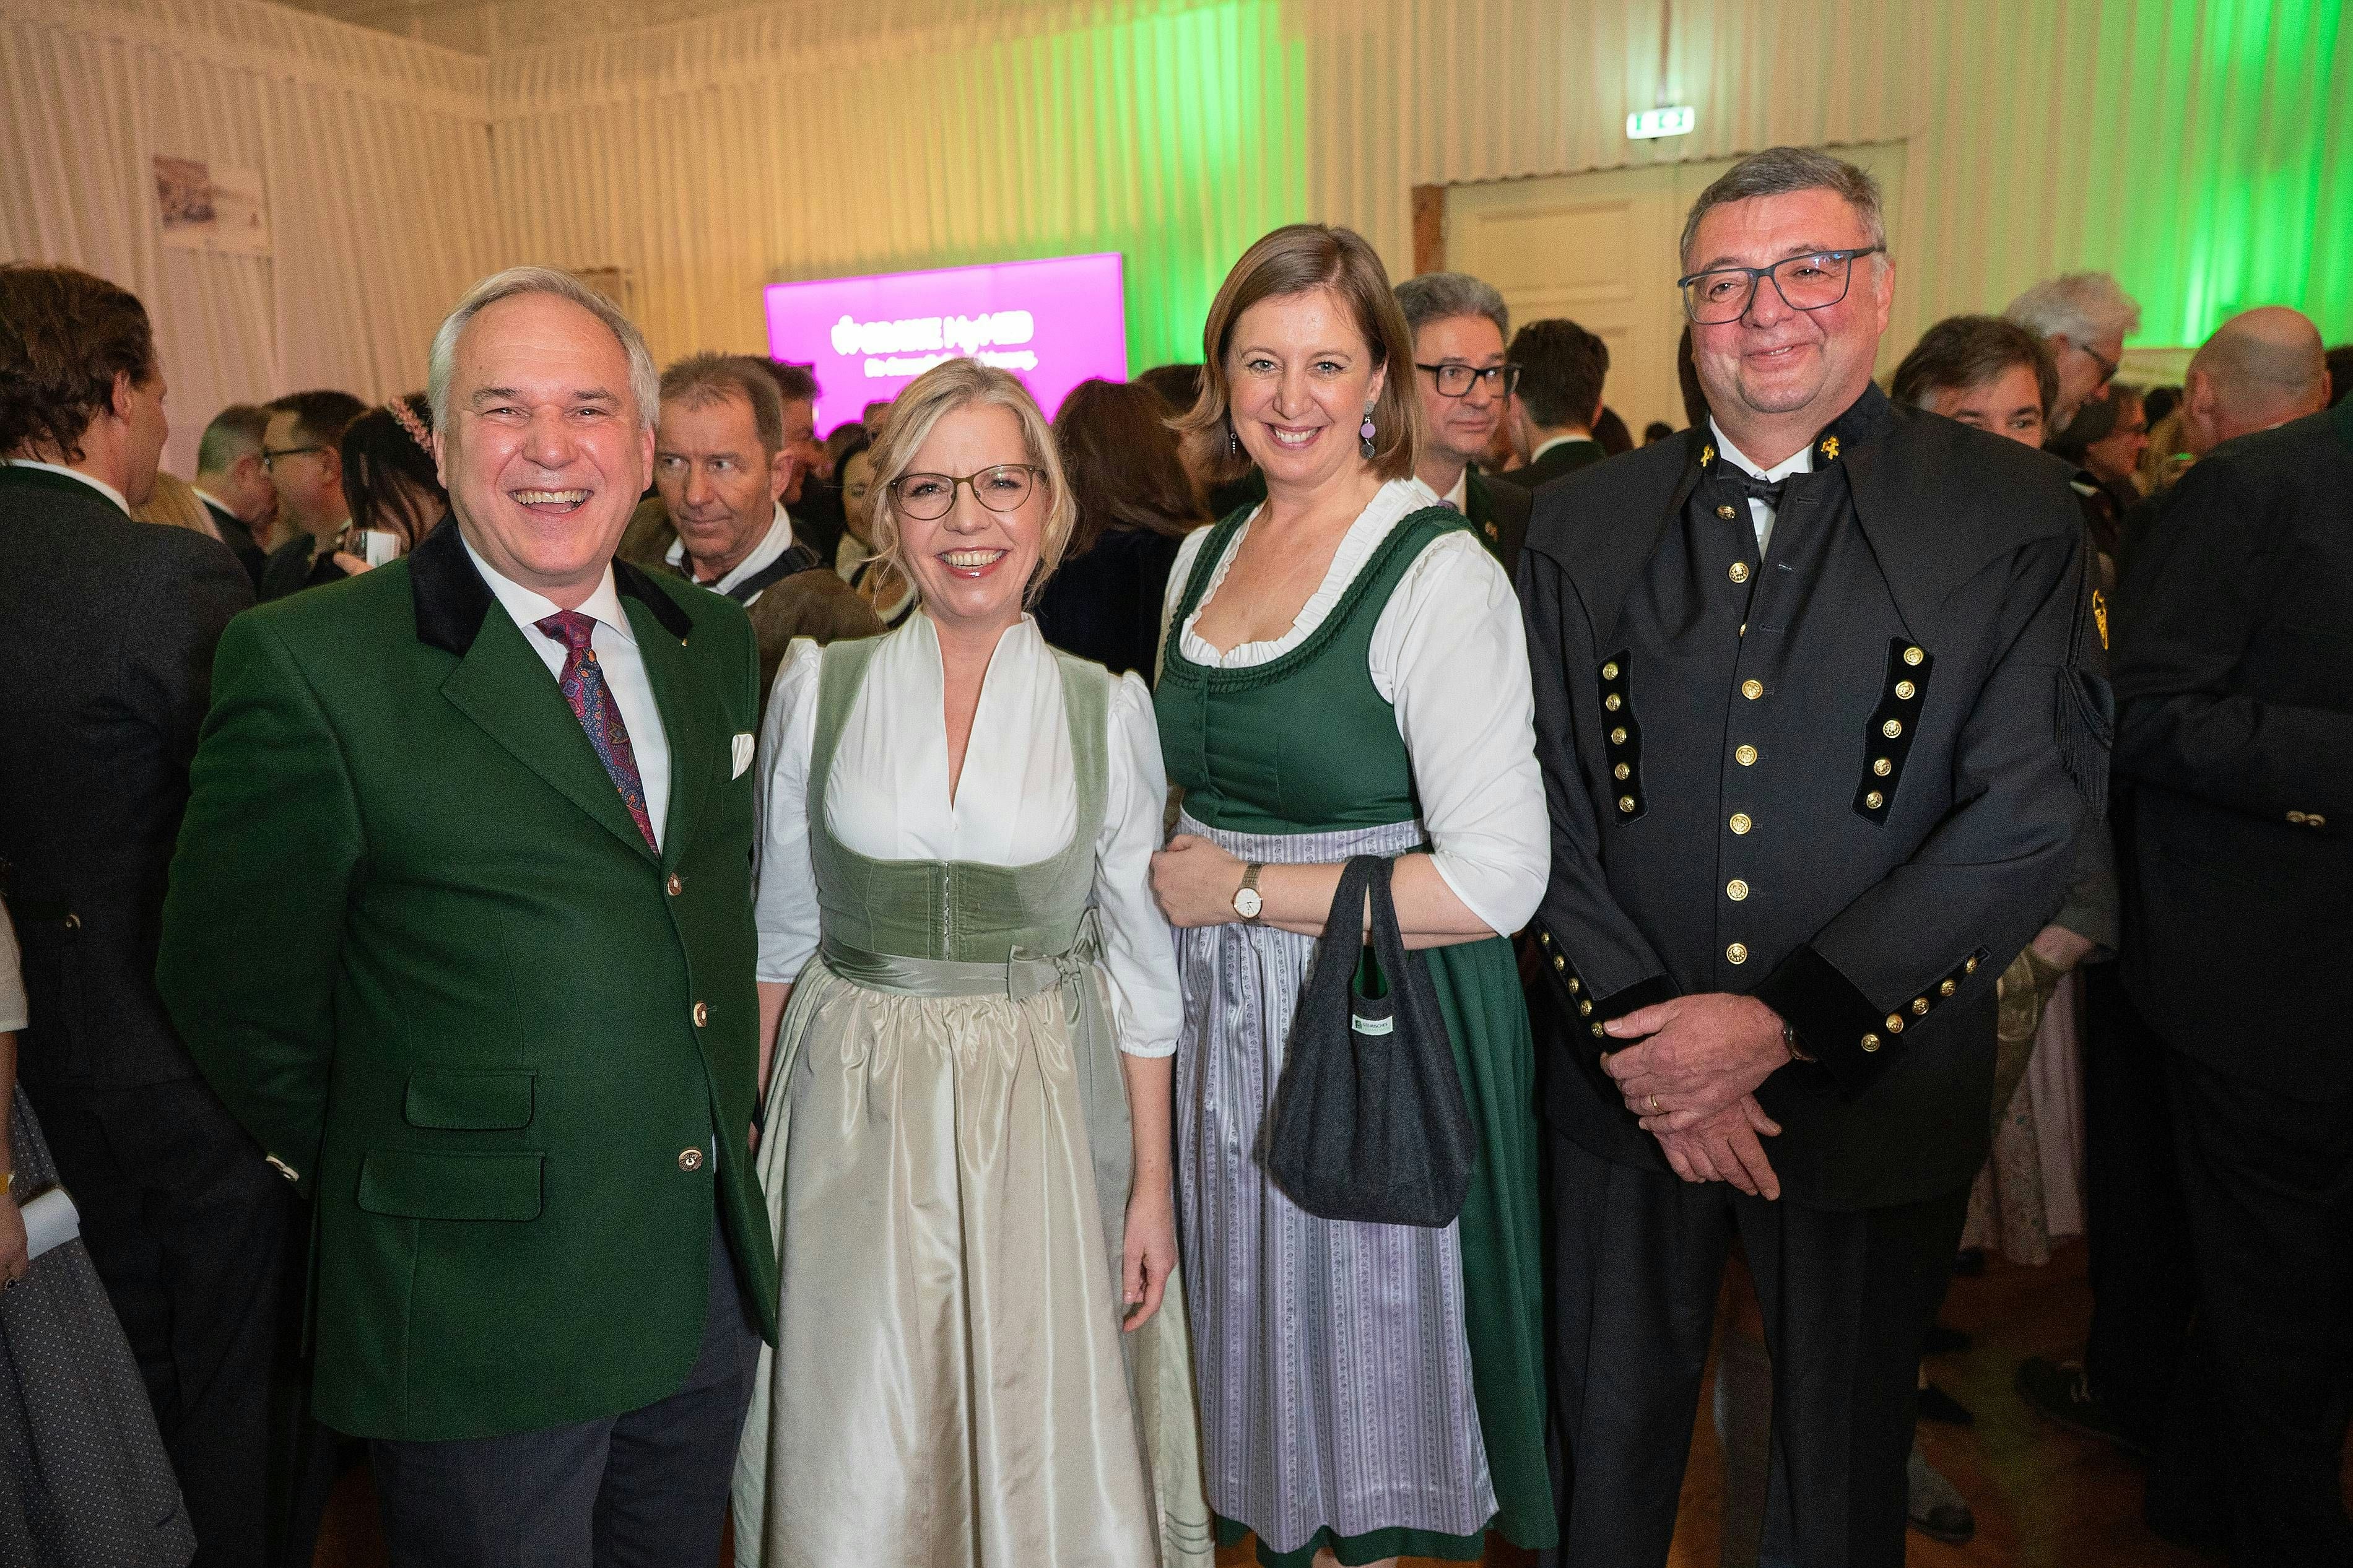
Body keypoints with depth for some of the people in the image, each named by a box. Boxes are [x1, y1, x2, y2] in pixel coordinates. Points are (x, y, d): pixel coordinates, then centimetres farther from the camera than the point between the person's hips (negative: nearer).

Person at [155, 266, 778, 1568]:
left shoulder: (716, 641, 4)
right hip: (478, 1301, -5)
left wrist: (726, 1111, 9)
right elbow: (232, 982, -7)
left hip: (712, 1280, 6)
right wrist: (382, 1163, 2)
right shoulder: (308, 664, -14)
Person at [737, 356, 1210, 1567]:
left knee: (1049, 1453, 10)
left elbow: (1140, 960, 1)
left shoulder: (1108, 709, -3)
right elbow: (778, 931, 6)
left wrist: (1153, 1183, 1)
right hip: (854, 1114, 1)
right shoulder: (819, 687, -2)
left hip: (1043, 1115, 0)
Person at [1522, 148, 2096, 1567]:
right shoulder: (1583, 522, 1)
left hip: (1875, 1092, -1)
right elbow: (1547, 800, -1)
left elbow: (2030, 815, -12)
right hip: (1627, 1078, 2)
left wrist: (1783, 1022, -18)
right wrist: (1642, 1030, -12)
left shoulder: (2014, 514, -5)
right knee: (1611, 1445, 20)